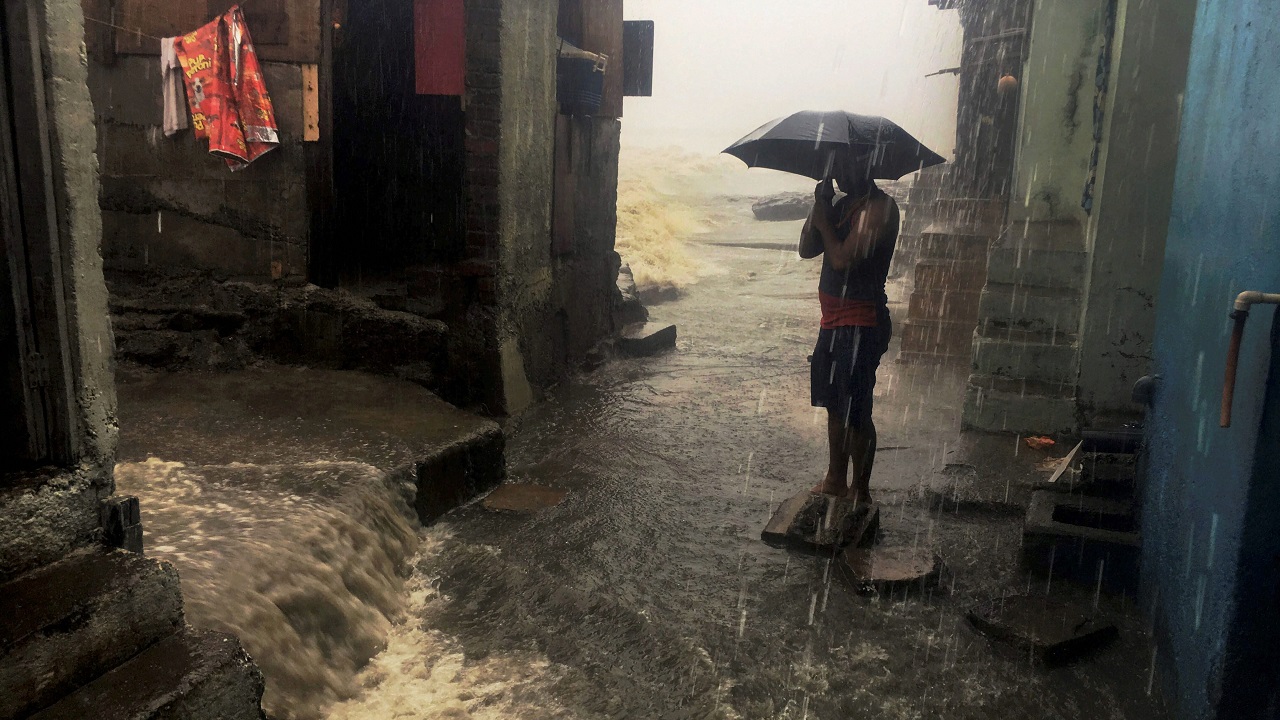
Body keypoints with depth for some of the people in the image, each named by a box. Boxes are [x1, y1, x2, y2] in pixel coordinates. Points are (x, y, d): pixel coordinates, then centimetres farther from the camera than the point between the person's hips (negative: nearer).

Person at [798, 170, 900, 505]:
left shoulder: (879, 207, -14)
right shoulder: (842, 205, 13)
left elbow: (843, 259, -23)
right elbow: (807, 249, 8)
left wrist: (824, 221, -8)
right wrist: (818, 206, -4)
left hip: (860, 324, -9)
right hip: (834, 320, 9)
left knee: (855, 413, -3)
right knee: (835, 406, 18)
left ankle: (860, 491, 10)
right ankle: (835, 481, 32)